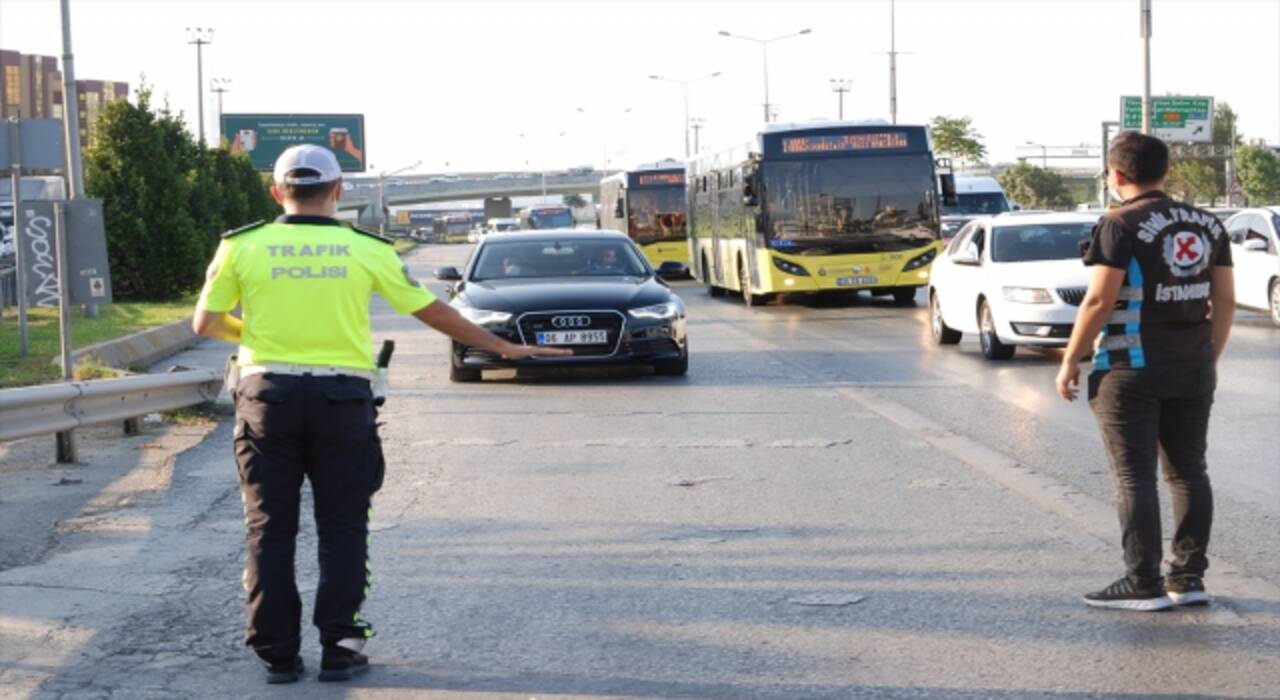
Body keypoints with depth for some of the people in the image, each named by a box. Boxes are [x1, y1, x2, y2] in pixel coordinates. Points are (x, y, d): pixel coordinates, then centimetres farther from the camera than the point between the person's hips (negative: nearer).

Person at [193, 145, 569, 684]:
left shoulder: (242, 247, 0)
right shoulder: (365, 250, 0)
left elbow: (204, 324, 5)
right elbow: (434, 313, 5)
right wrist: (503, 347, 16)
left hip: (268, 396, 0)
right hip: (342, 399, 0)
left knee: (270, 529, 8)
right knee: (341, 528, 9)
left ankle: (278, 654, 8)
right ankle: (338, 648, 7)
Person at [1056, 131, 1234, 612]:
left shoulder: (1121, 225, -11)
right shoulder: (1207, 224, 9)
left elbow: (1100, 301, -15)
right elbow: (1225, 302, 9)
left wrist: (1071, 360, -8)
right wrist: (1210, 357, 18)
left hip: (1132, 368, -6)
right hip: (1193, 368, 6)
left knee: (1135, 475, -2)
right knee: (1188, 470, 12)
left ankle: (1143, 584, -2)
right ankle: (1189, 578, 13)